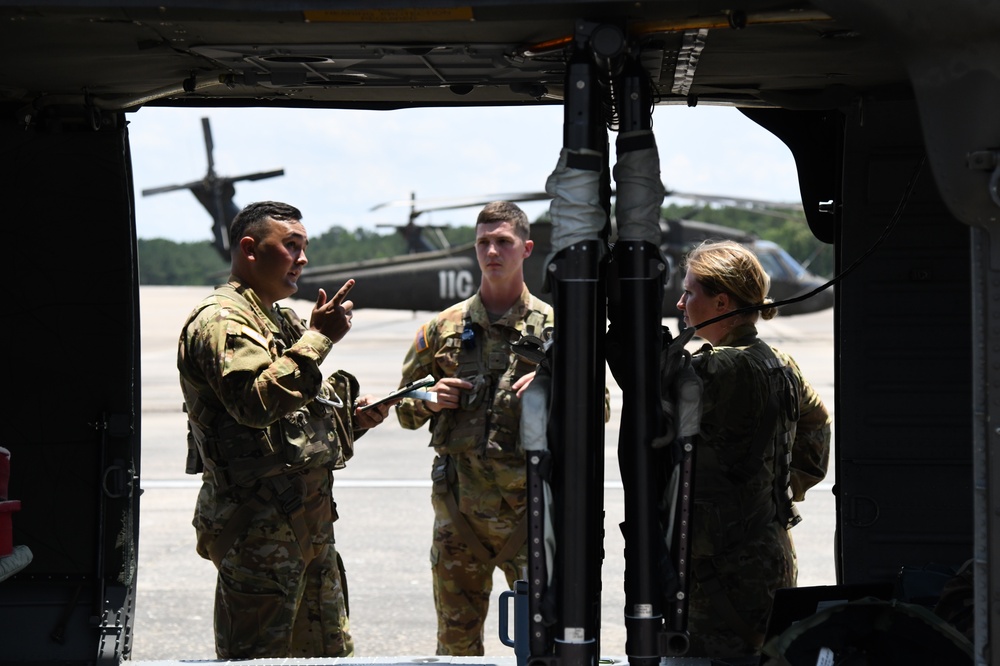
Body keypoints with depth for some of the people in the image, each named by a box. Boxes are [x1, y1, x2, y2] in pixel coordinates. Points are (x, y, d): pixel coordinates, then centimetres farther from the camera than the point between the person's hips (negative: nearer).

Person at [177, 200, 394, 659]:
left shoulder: (283, 321, 22)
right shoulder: (220, 320, -11)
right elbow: (257, 400, -27)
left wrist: (352, 416, 12)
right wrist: (319, 339, -22)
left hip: (309, 518, 10)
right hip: (258, 522, -10)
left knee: (330, 652, 13)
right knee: (255, 656, -6)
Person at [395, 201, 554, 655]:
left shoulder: (554, 327, 5)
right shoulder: (444, 328, 10)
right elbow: (404, 409, 17)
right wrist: (428, 400, -4)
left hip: (529, 504, -2)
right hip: (460, 506, 2)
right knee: (456, 635, 8)